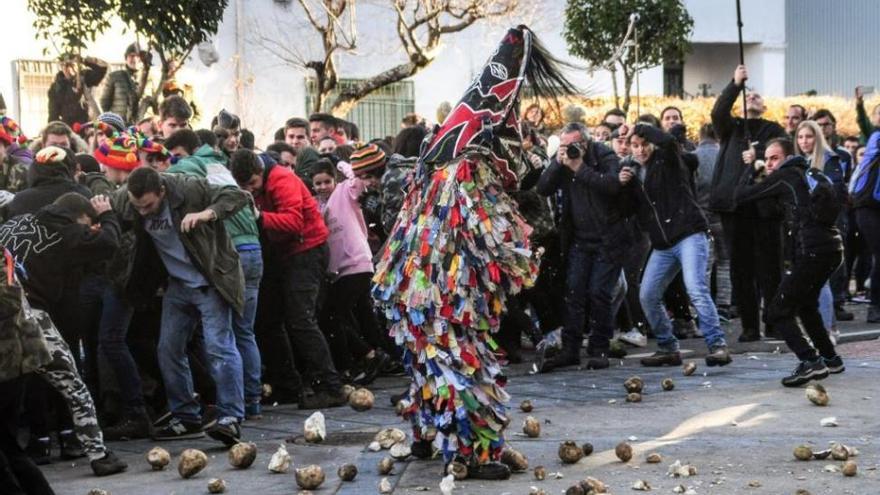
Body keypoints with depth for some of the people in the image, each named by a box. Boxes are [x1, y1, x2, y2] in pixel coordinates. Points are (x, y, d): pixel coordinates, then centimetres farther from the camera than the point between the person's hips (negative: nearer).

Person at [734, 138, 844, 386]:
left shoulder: (784, 176, 0)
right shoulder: (811, 173, 20)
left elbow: (741, 195, 2)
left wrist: (750, 167, 19)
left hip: (813, 251, -8)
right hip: (832, 247, 8)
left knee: (778, 312, -5)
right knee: (806, 304, 28)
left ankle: (811, 362, -18)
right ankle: (830, 358, 29)